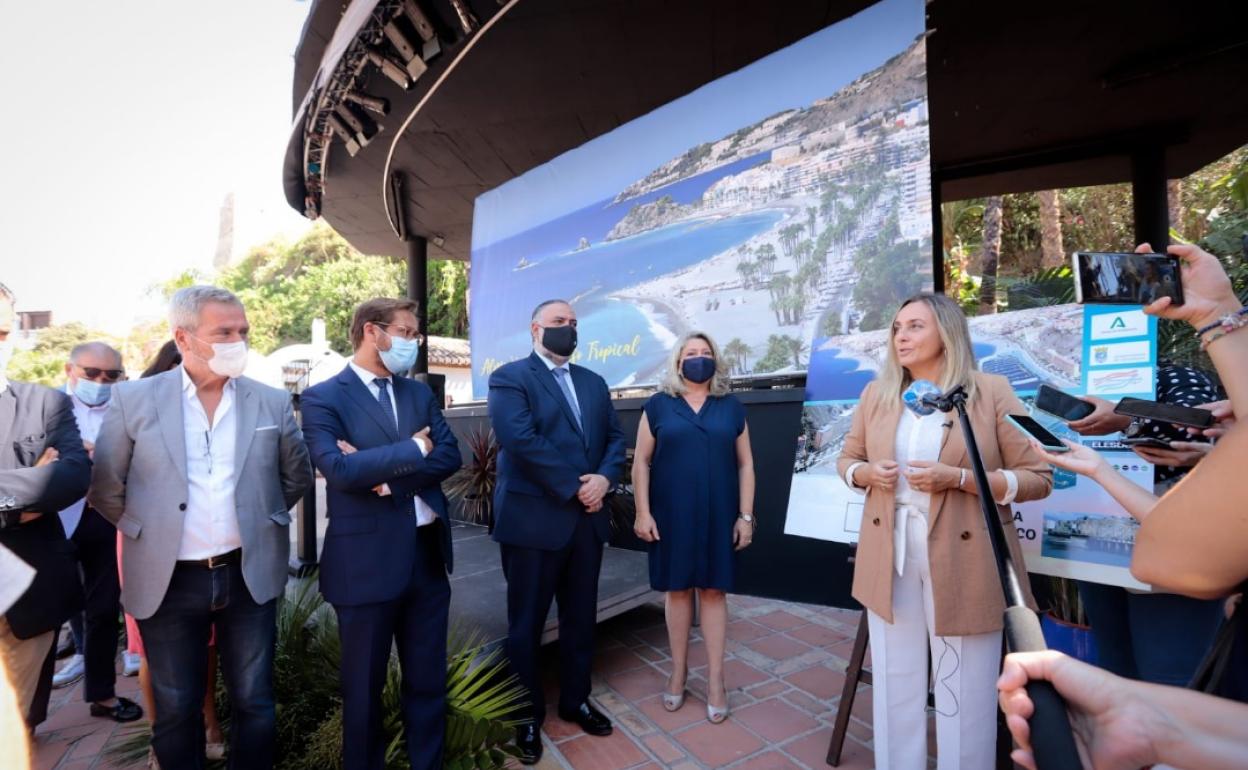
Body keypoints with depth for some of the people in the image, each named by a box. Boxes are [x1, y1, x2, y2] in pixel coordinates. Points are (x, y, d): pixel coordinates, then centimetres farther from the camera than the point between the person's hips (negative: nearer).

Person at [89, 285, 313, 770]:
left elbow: (297, 476, 10)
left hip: (249, 575, 1)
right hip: (168, 580, 0)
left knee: (254, 703, 13)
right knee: (176, 710, 16)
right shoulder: (133, 399, -5)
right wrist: (149, 531, 4)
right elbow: (103, 487, 3)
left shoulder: (272, 402, -3)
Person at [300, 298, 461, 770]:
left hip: (428, 554, 5)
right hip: (367, 562, -4)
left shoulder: (420, 392, 8)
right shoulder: (323, 398, -8)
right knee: (364, 686, 17)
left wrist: (388, 473, -15)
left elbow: (450, 456, -2)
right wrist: (412, 450, -14)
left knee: (428, 680, 18)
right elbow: (339, 469, -22)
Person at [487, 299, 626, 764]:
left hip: (587, 519, 6)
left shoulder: (594, 382, 13)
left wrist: (604, 478, -12)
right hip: (533, 520, -6)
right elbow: (522, 441, -20)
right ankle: (527, 714, 32)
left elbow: (615, 437, 8)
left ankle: (575, 701, 40)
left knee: (581, 617, 19)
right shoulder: (510, 378, -8)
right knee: (526, 622, 12)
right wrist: (575, 487, -17)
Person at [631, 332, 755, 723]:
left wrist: (745, 515, 1)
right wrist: (642, 512, -5)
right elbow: (641, 461, 1)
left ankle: (715, 679, 20)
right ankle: (678, 672, 27)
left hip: (718, 515, 1)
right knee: (677, 589, 10)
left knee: (713, 590, 7)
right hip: (671, 515, 0)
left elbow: (745, 464, 6)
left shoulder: (731, 407, 5)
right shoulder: (658, 405, 1)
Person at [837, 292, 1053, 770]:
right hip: (890, 559, 3)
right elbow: (847, 459, 13)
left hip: (964, 563, -3)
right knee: (894, 686, 15)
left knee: (964, 694, 10)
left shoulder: (991, 392, -5)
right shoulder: (876, 394, 6)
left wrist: (958, 478, -19)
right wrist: (866, 472, -10)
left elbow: (1038, 478, -6)